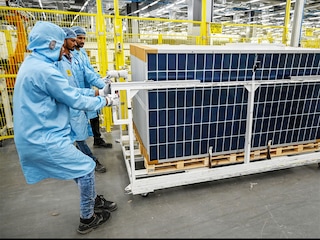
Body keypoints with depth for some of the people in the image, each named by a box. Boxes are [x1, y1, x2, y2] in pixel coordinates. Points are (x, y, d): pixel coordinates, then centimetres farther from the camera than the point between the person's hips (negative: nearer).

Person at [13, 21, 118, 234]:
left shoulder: (32, 64, 11)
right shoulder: (44, 70, -23)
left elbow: (65, 92, 15)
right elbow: (76, 101, -19)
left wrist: (94, 92, 14)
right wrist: (105, 101, -5)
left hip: (38, 135, 10)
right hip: (44, 140, -10)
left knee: (82, 166, 20)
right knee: (86, 168, 2)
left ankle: (93, 201, 37)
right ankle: (88, 219, 20)